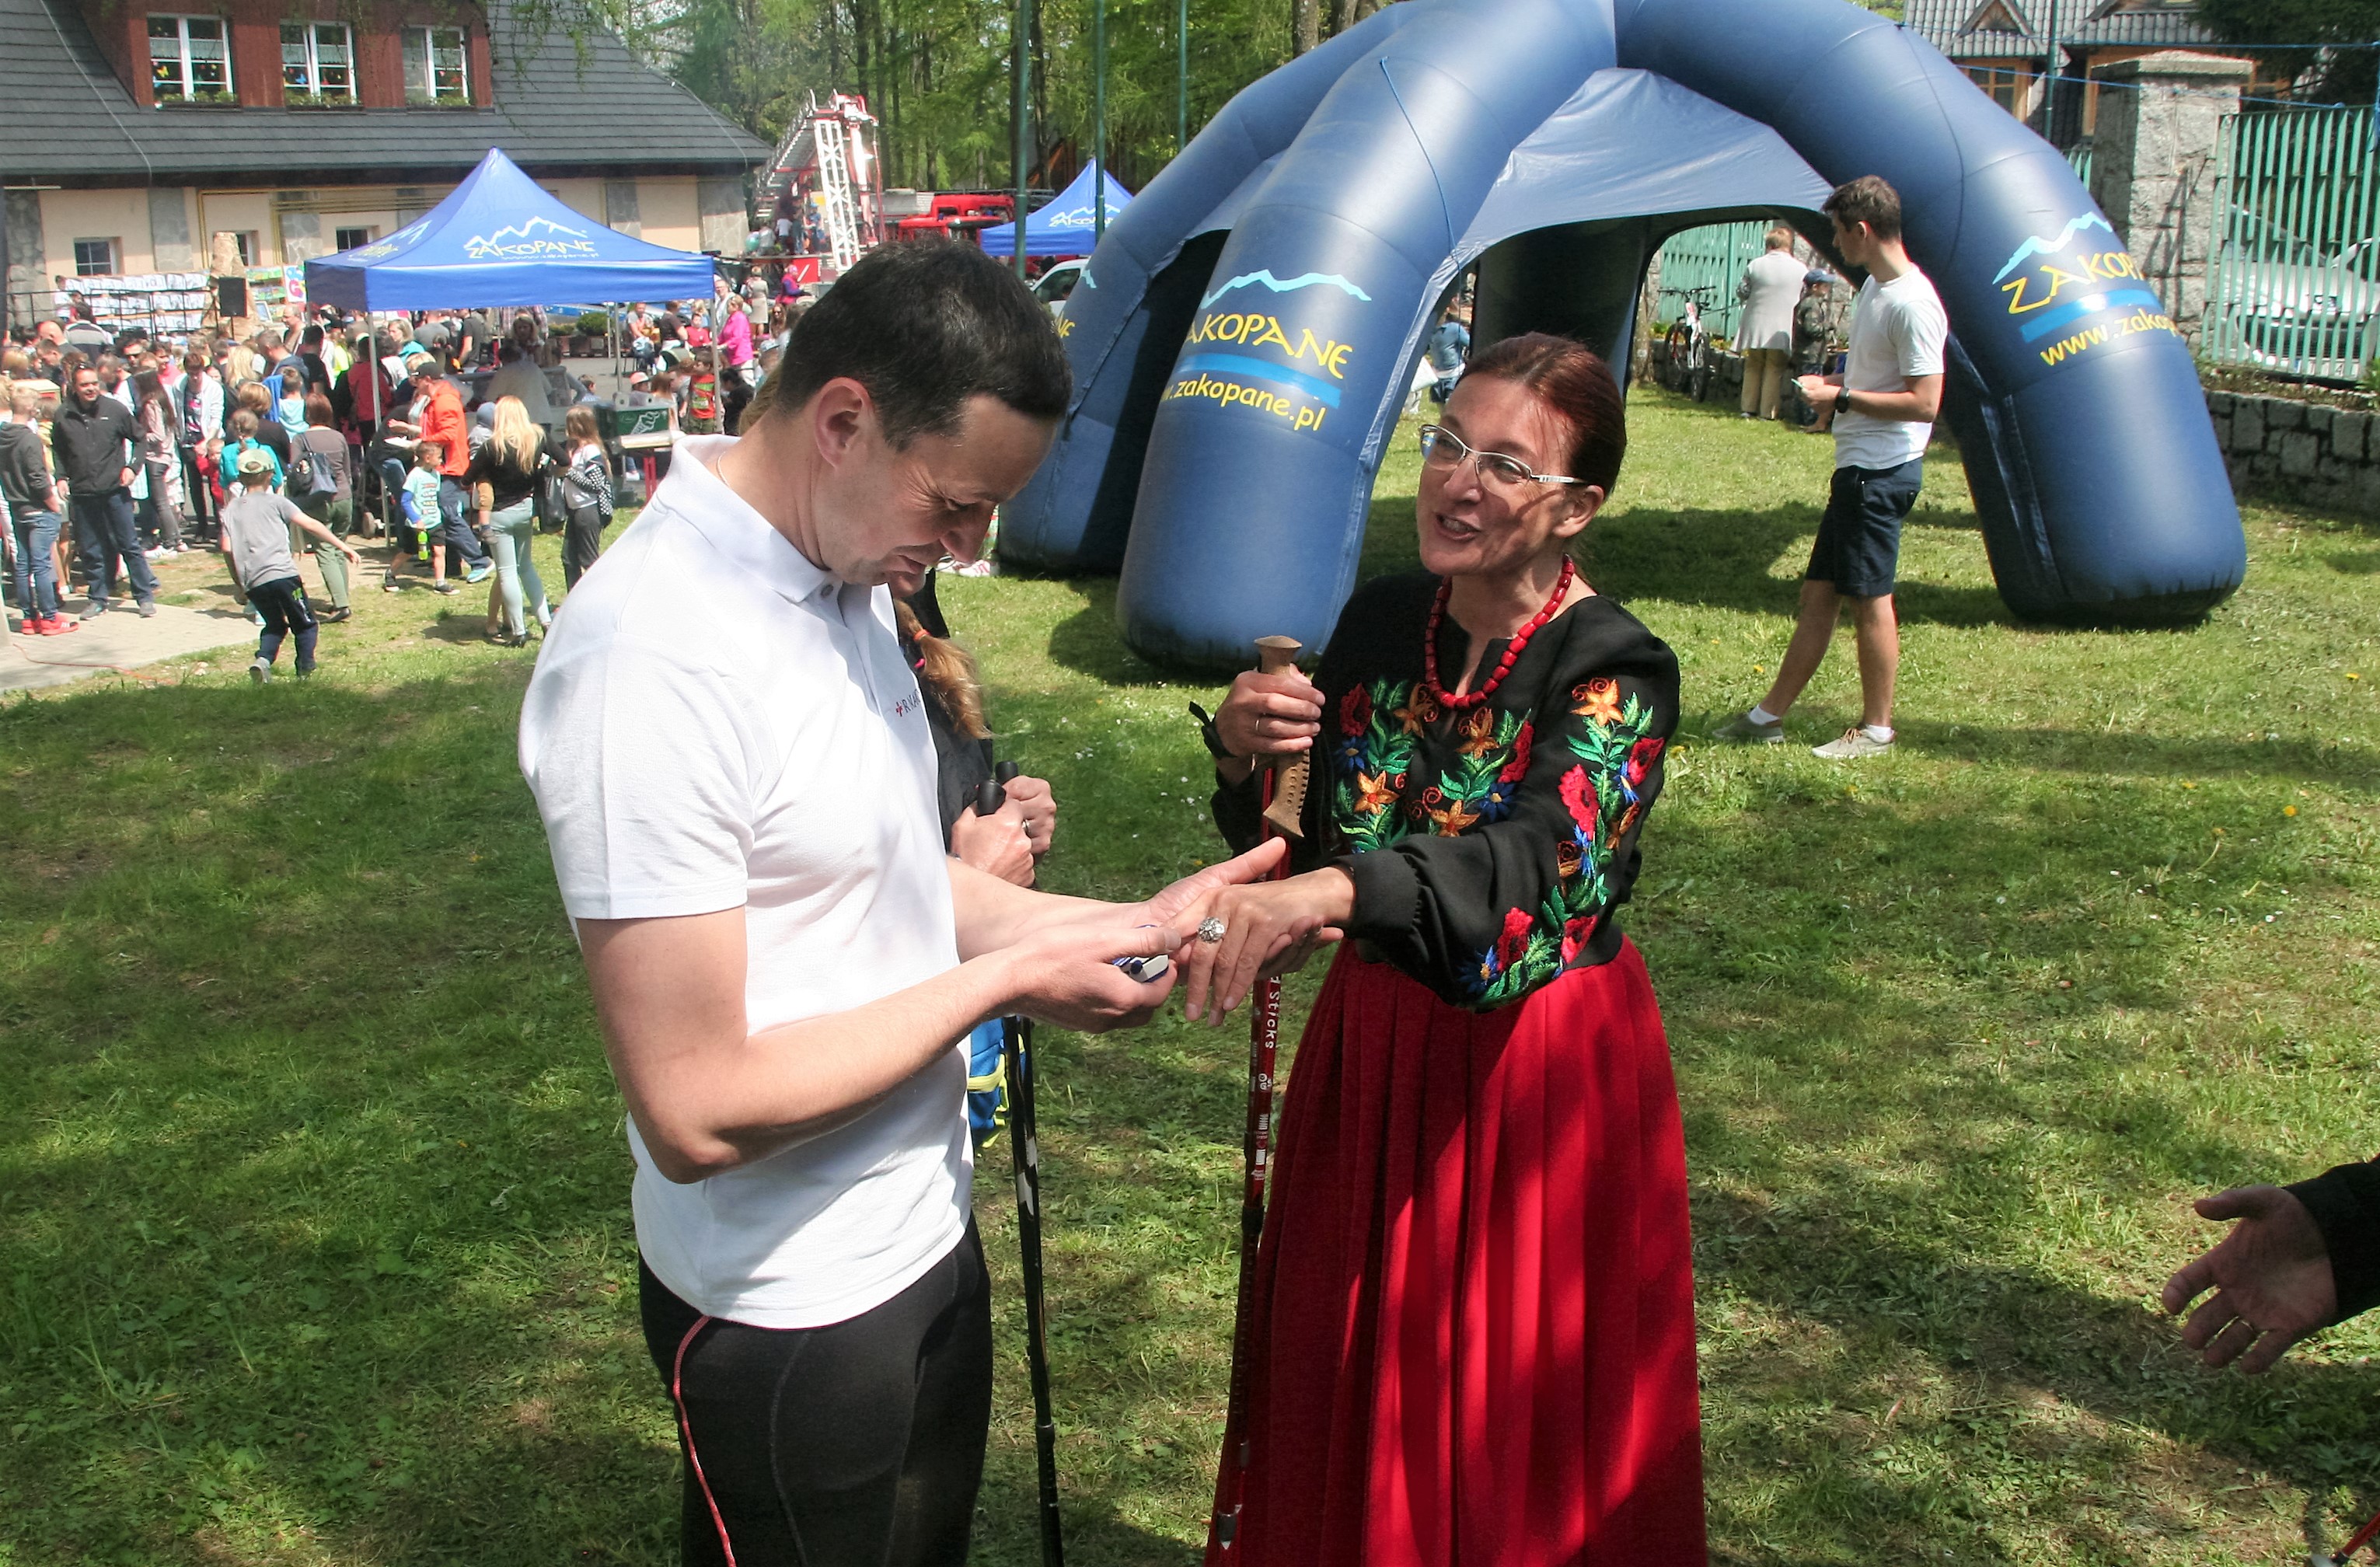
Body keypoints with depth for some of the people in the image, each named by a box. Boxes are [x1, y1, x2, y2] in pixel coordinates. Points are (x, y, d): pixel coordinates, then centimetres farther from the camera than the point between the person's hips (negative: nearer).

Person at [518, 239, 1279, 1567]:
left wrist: (1125, 921, -3)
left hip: (927, 1228, 8)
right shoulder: (648, 662, -29)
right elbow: (695, 1113, -28)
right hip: (791, 1311, -8)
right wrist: (1006, 978, -21)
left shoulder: (850, 564, 0)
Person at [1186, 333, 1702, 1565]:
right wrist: (1246, 753, -16)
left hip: (1538, 1077, -5)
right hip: (1374, 1050, 5)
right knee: (1354, 1393, 19)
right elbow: (1295, 850, 6)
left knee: (1520, 1412, 10)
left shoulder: (1614, 674, -18)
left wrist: (1327, 893, -54)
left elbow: (1534, 869, -37)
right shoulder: (1379, 622, -1)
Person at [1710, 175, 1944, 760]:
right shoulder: (1873, 287, 13)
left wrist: (1843, 398, -16)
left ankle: (1876, 729, 9)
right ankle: (1769, 715, 19)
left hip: (1883, 471, -10)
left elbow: (1924, 403, -22)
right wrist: (1832, 382, 9)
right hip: (1857, 468, 10)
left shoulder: (1912, 303, -18)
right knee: (1819, 593, 13)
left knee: (1869, 598, -2)